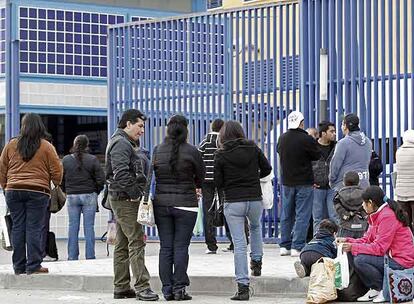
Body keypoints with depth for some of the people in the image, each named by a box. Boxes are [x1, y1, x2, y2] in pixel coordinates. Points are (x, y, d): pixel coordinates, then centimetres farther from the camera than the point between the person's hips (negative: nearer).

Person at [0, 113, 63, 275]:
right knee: (34, 228, -1)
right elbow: (56, 170, 0)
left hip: (13, 191, 3)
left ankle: (19, 266, 9)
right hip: (38, 192, -3)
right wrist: (57, 186, 18)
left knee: (18, 227, 7)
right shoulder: (46, 147, -2)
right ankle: (33, 266, -3)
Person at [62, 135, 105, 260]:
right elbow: (101, 179, -5)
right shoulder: (92, 160, -5)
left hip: (72, 197, 1)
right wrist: (96, 191, 11)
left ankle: (72, 256, 7)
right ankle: (90, 255, 2)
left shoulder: (65, 160, 0)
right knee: (89, 226, 2)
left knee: (73, 227, 6)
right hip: (89, 196, -1)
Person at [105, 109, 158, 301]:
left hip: (124, 200, 11)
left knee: (122, 245, 11)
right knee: (136, 241, -13)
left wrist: (137, 193, 15)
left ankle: (121, 287, 15)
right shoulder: (121, 144, -13)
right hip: (125, 200, -11)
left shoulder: (127, 143, 21)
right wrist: (135, 194, -19)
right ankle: (141, 286, -15)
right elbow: (120, 173, -24)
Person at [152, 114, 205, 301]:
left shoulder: (157, 151, 1)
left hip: (161, 203, 3)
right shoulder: (191, 151, -7)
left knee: (165, 247, 6)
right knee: (181, 247, 1)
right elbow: (201, 175, 5)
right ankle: (179, 288, -1)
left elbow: (152, 174, 9)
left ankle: (167, 289, 7)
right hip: (185, 204, -3)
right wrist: (196, 187, 27)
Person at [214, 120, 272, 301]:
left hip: (233, 203, -2)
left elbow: (218, 183, -4)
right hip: (255, 200, 2)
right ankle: (257, 261, 31)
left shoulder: (221, 155, -6)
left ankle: (243, 287, -3)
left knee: (239, 244, 0)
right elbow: (267, 169, 8)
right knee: (256, 227, 35)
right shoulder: (253, 149, 0)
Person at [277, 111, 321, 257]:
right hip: (304, 183, -5)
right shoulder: (307, 139, -16)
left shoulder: (282, 138, 2)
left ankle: (284, 246, 16)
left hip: (286, 182, 6)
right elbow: (317, 156, -5)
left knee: (286, 215, 13)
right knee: (302, 215, -2)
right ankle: (297, 247, -6)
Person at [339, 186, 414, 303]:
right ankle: (374, 289, 7)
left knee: (360, 260, -24)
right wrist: (347, 241, 0)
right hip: (389, 256, 10)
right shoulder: (376, 216, 12)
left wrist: (353, 247, -19)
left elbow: (379, 248, -23)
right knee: (352, 256, 1)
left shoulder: (387, 216, -20)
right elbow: (367, 240, 11)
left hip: (401, 261, -10)